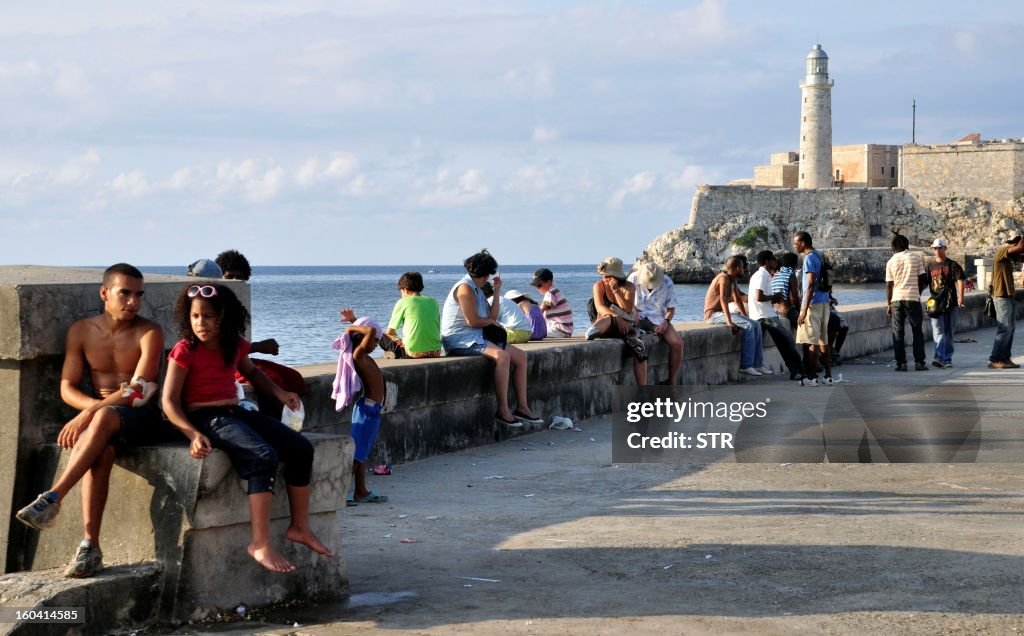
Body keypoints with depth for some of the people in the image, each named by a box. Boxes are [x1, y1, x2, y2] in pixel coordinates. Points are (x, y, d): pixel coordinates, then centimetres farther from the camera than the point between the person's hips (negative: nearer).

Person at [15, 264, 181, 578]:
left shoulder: (149, 333, -5)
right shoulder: (82, 330, 7)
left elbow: (138, 390, -17)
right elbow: (67, 387, 4)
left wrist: (95, 411, -27)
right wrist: (96, 408, -17)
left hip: (142, 417, -3)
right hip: (97, 418, 3)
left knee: (104, 419, -37)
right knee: (101, 449, -34)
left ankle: (52, 499, -42)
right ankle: (90, 546, -41)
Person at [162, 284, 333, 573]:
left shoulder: (235, 345, 9)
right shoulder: (185, 350, -9)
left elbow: (250, 371, 32)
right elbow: (170, 400, -13)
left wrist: (278, 392, 14)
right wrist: (192, 434, -28)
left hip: (236, 412, 7)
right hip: (205, 418, -7)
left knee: (301, 448, -6)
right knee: (263, 456, -31)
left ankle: (300, 527, 7)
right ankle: (260, 544, -30)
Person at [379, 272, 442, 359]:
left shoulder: (403, 302, 0)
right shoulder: (433, 302, 11)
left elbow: (389, 332, 5)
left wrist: (398, 340, 25)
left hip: (414, 352, -4)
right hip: (435, 353, 4)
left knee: (383, 337, 16)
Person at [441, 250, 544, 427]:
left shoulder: (477, 289, 19)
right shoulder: (465, 288, -12)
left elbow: (493, 316, 13)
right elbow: (472, 321, -19)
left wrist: (497, 290, 11)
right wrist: (491, 321, 0)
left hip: (476, 338, 10)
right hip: (460, 341, -10)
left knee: (520, 356, 2)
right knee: (502, 356, -32)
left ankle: (522, 407, 1)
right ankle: (503, 410, -29)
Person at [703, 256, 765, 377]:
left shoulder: (732, 280, 11)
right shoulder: (724, 278, -18)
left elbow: (737, 299, 23)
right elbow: (723, 299, -31)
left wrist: (745, 316, 18)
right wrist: (729, 321, -38)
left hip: (722, 313, 10)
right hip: (713, 314, -10)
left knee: (756, 326, 4)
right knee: (748, 326, -25)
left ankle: (757, 364, 4)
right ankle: (746, 366, -26)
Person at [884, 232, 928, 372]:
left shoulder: (891, 262, 3)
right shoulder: (916, 257, 1)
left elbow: (889, 285, 3)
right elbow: (922, 279, 1)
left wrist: (888, 304, 10)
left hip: (896, 299, 1)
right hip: (913, 298, -1)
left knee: (898, 333, 5)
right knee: (917, 331, 7)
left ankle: (901, 363, 1)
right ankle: (919, 362, 2)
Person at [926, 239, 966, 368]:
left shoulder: (953, 265, 2)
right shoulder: (930, 265, 12)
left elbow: (959, 280, -8)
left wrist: (961, 296, -21)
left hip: (951, 303, -1)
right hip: (935, 303, 1)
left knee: (949, 333, 6)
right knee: (938, 332, -10)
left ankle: (947, 359, 13)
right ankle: (939, 358, -20)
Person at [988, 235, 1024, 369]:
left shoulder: (1010, 256, 16)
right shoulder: (1002, 251, -12)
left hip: (1009, 296, 10)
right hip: (1002, 296, -10)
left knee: (1010, 328, 10)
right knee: (1004, 329, -11)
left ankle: (1005, 358, 13)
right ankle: (994, 360, -10)